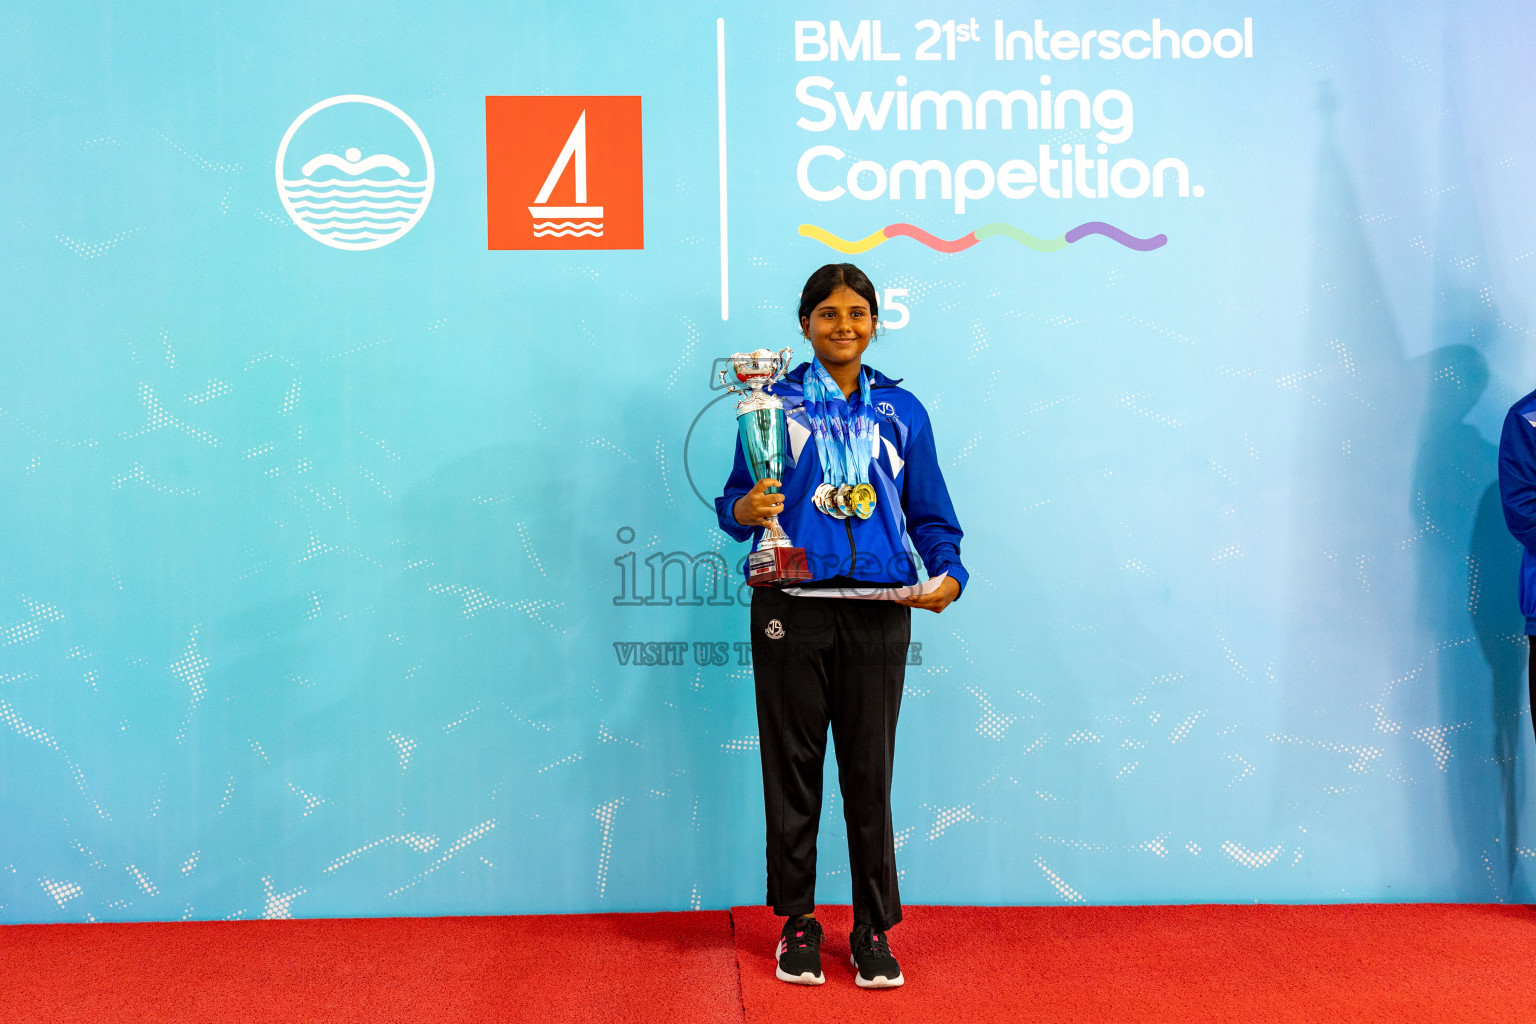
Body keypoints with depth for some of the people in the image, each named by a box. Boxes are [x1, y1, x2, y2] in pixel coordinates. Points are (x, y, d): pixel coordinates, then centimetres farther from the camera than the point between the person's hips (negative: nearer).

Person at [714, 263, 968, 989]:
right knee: (792, 767, 6)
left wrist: (947, 573, -7)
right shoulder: (775, 404, 6)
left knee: (870, 770, 6)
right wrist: (744, 510, -17)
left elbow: (930, 514, 10)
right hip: (791, 609, -1)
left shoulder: (901, 411, 11)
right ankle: (797, 923, 21)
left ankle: (873, 929, 19)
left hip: (878, 612, 1)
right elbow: (735, 500, 5)